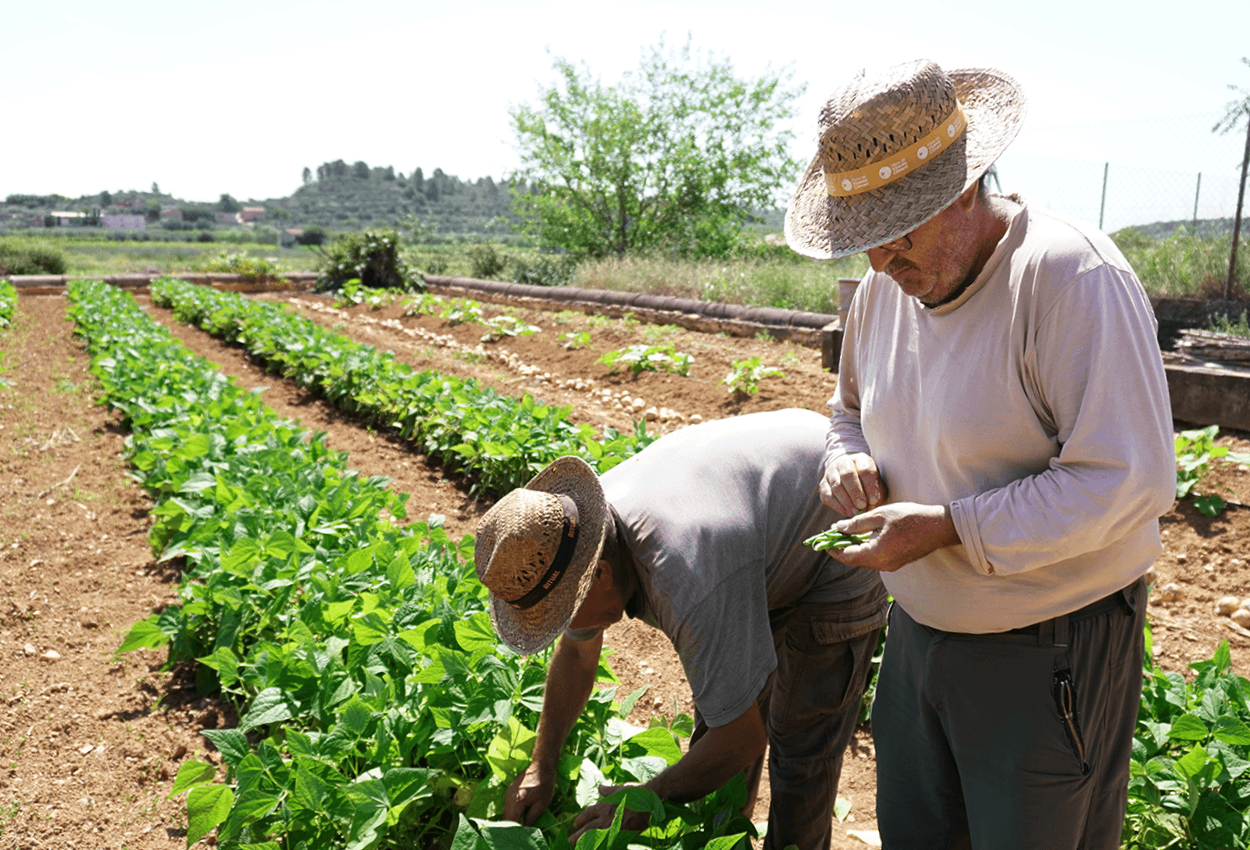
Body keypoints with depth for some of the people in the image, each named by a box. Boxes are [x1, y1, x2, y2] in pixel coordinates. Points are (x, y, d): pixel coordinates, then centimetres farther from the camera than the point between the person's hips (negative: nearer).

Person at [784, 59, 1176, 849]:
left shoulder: (1071, 276, -24)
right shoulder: (883, 287, 0)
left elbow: (1131, 480, -27)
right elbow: (851, 411, 16)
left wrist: (949, 527, -29)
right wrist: (846, 459, -7)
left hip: (1048, 652, -7)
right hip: (921, 629, 7)